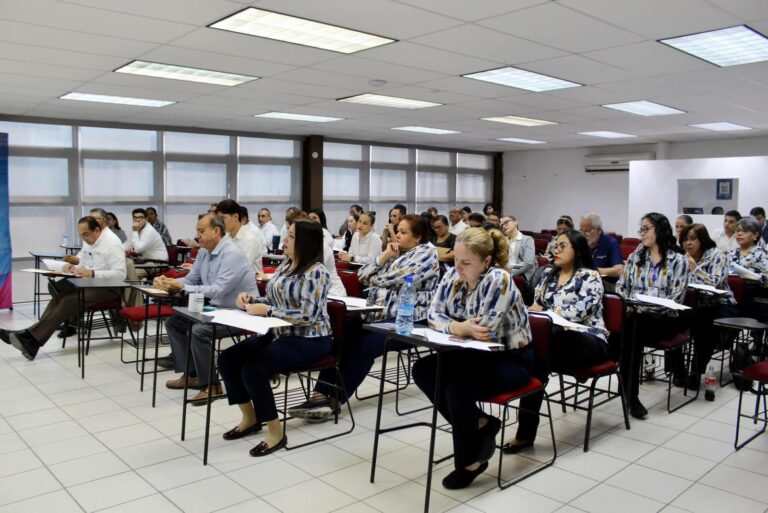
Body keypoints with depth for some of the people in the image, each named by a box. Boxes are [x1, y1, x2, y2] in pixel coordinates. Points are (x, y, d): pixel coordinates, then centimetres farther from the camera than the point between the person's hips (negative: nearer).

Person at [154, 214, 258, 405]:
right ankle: (190, 374, 15)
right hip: (216, 309, 10)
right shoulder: (204, 252, 6)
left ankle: (211, 385, -11)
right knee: (173, 323, 9)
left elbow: (218, 290, -30)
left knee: (198, 331, -29)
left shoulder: (232, 254, -23)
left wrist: (182, 287, -28)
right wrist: (168, 282, -8)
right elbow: (191, 279, 12)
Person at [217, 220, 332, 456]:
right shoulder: (285, 265, 10)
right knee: (227, 358, -3)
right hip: (279, 333, 9)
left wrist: (266, 310, -22)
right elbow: (274, 302, 17)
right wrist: (251, 299, -3)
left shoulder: (316, 272, -17)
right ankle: (250, 418, 13)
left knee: (253, 369, -26)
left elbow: (308, 315, -24)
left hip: (309, 340, -9)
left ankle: (275, 431, -9)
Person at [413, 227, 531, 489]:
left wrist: (454, 327, -14)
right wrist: (460, 326, -25)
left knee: (458, 388, -28)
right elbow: (434, 315, -6)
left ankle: (469, 462, -4)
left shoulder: (499, 280, -24)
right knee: (422, 370, -8)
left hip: (511, 359, -8)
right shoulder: (453, 276, -3)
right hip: (476, 354, 8)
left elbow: (483, 330, -29)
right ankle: (479, 424, 2)